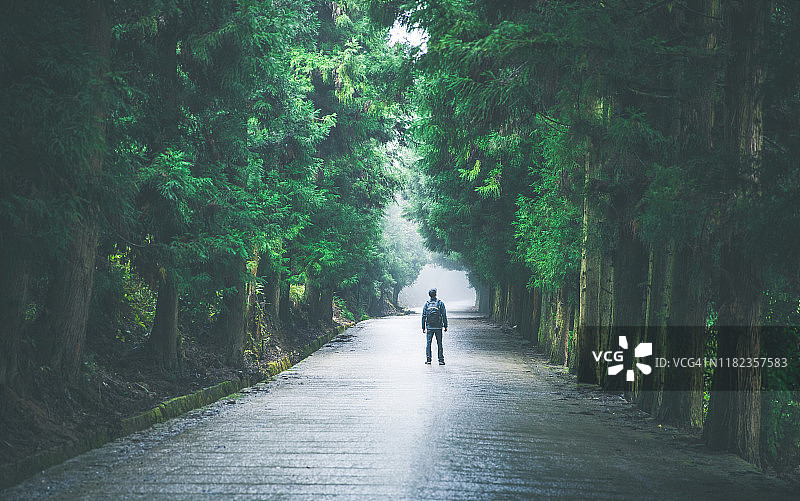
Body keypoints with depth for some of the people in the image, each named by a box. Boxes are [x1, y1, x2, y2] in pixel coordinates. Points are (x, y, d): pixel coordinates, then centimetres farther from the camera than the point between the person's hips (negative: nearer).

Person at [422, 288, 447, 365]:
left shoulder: (426, 304, 1)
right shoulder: (440, 303, -4)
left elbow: (423, 316, 3)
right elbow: (444, 315, -4)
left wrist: (423, 327, 9)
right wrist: (445, 326, 3)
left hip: (429, 327, 1)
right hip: (438, 327, -1)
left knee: (428, 343, 7)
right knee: (439, 343, 4)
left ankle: (428, 359, 0)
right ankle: (441, 360, 2)